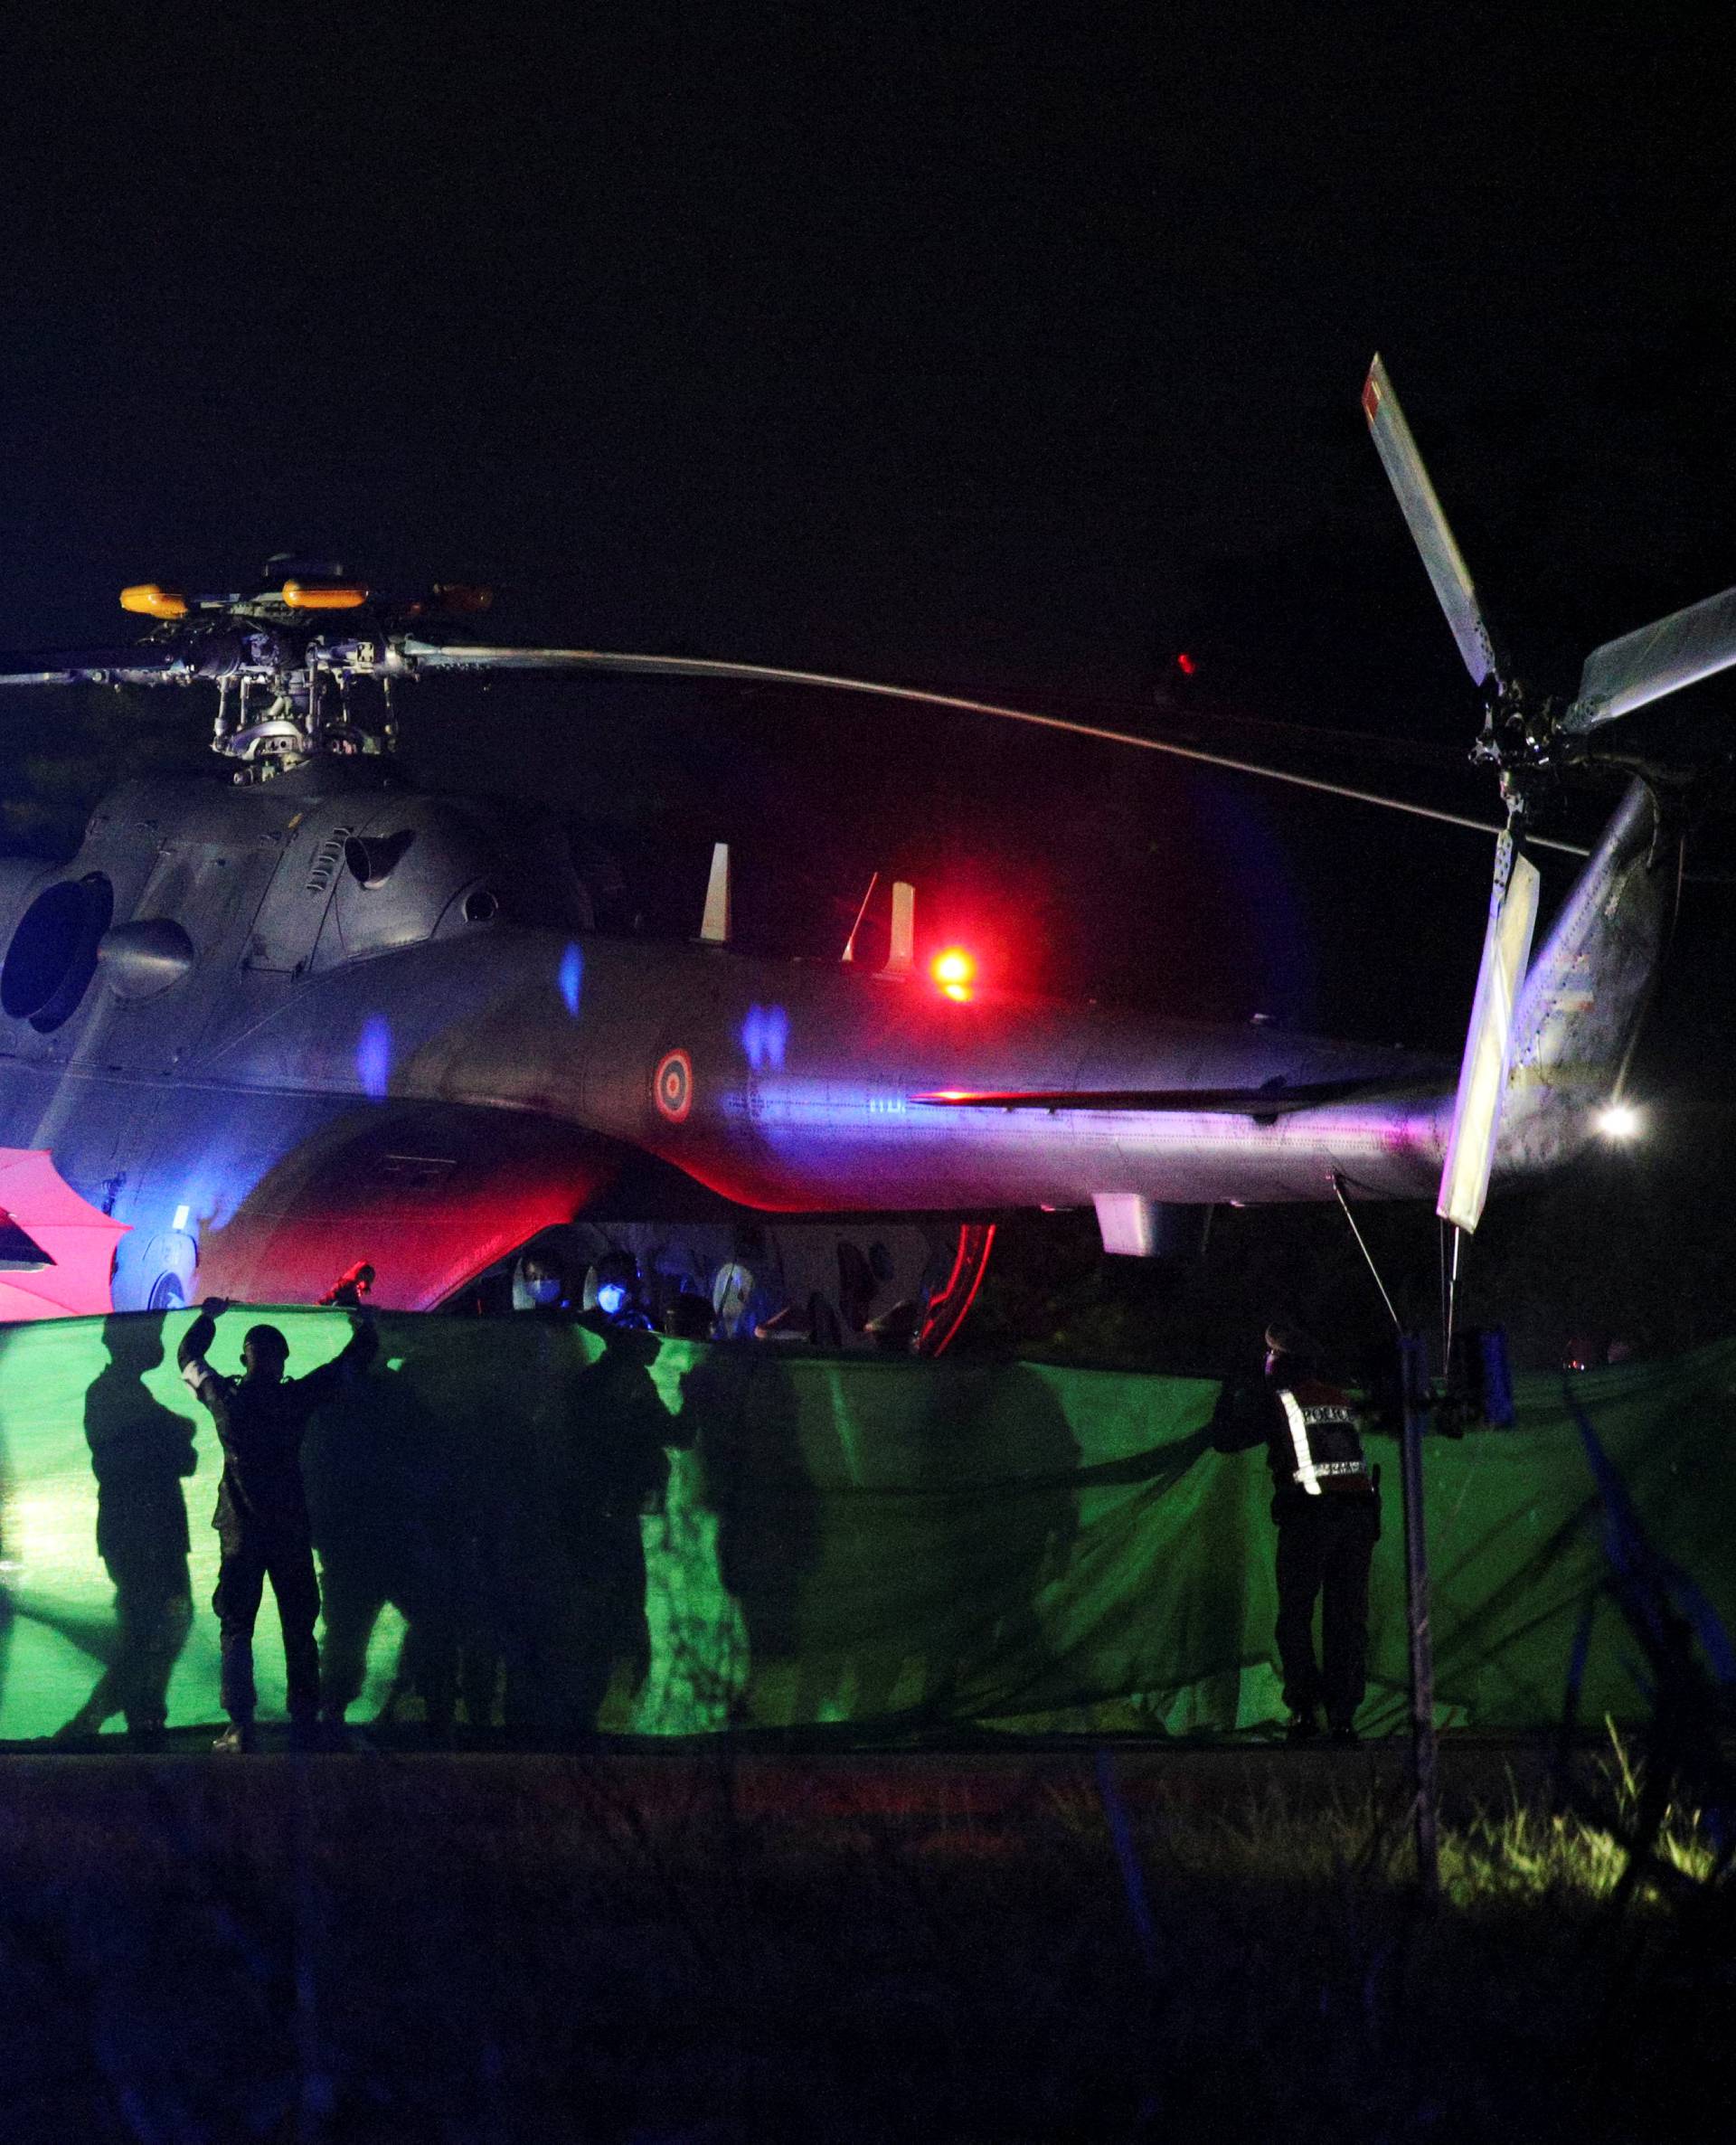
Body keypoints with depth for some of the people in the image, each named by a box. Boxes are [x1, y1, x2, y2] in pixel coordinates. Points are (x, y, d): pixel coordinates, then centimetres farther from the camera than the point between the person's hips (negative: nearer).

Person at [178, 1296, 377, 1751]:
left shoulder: (225, 1398, -3)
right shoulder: (297, 1397, -7)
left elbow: (189, 1357, 17)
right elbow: (356, 1359, 5)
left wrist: (209, 1316, 32)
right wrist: (362, 1321, 24)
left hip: (240, 1530, 0)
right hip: (291, 1530, 0)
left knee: (237, 1629, 3)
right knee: (299, 1630, 9)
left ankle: (240, 1728, -9)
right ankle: (304, 1724, 6)